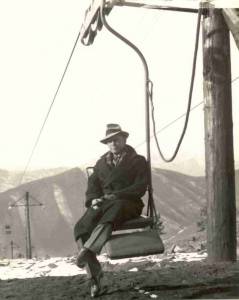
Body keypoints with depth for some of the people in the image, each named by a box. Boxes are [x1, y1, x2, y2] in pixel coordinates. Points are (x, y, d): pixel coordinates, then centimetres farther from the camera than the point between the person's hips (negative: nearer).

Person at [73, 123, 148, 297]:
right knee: (81, 228, -27)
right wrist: (94, 199, -6)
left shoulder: (138, 161, 12)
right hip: (103, 204, 4)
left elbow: (140, 187, -1)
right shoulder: (102, 163, 26)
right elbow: (92, 185, 19)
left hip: (128, 204, -4)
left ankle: (87, 250, -57)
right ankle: (94, 273, -29)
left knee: (107, 220, -42)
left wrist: (116, 195, -14)